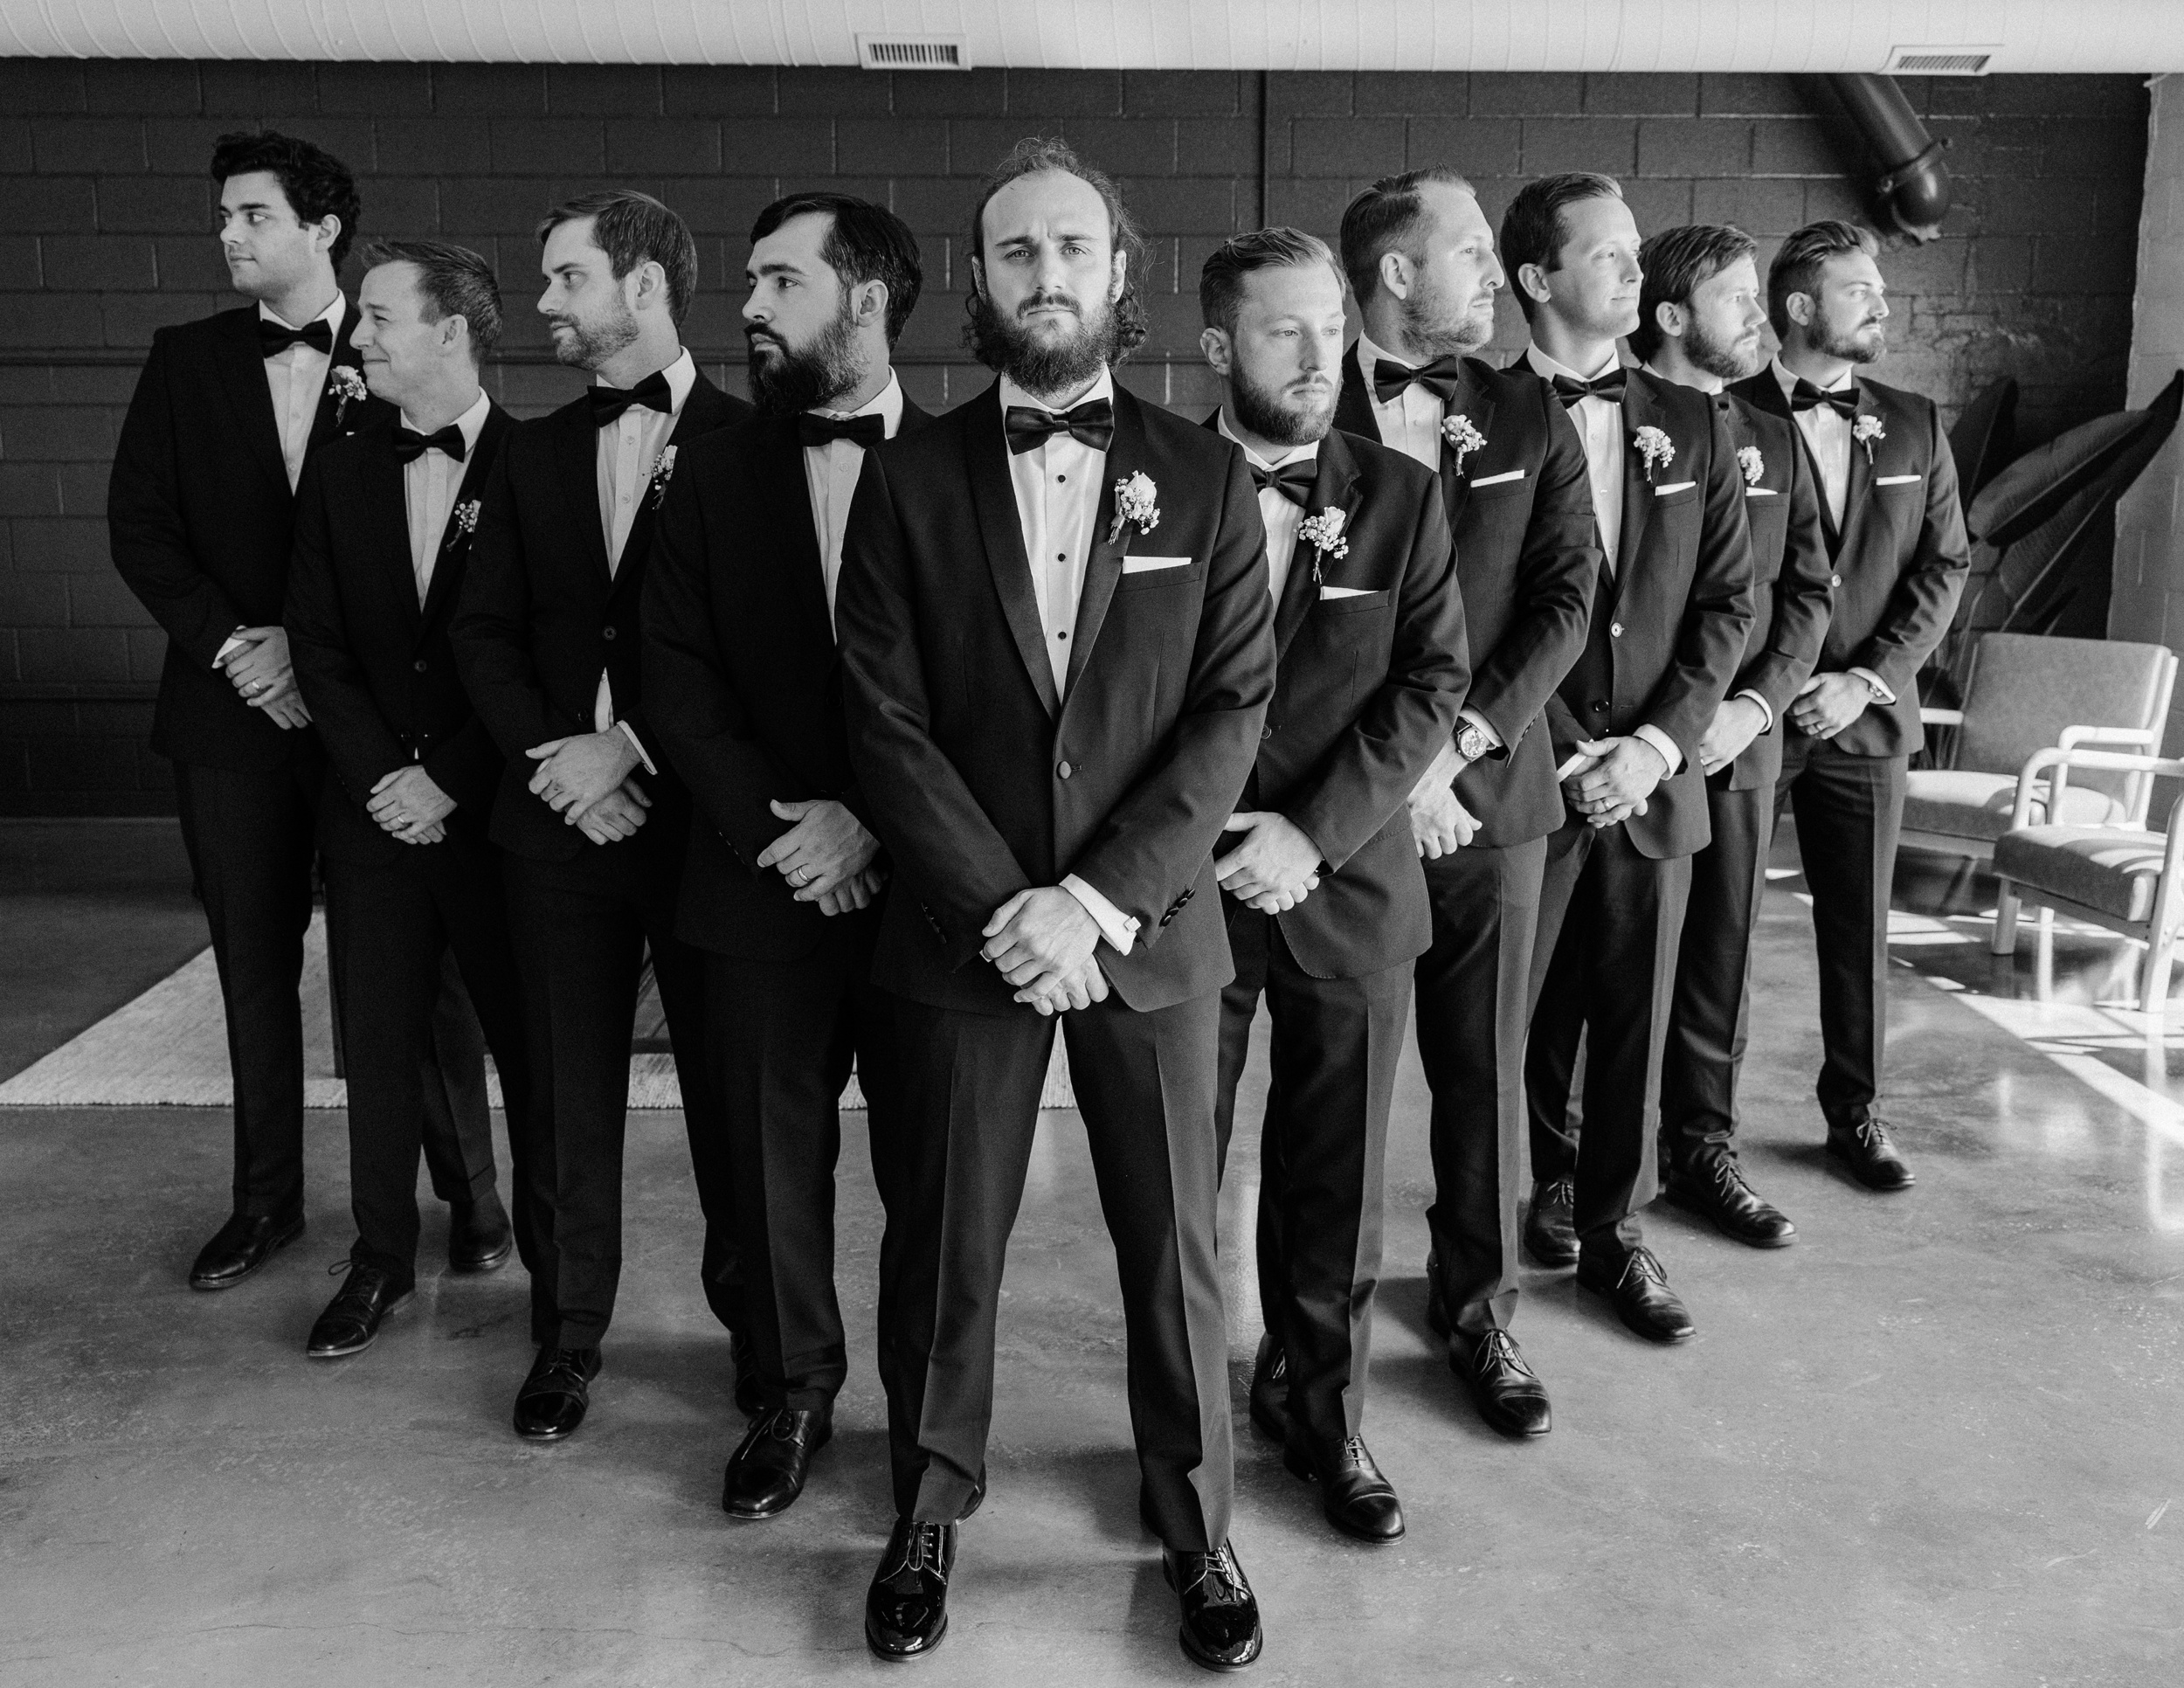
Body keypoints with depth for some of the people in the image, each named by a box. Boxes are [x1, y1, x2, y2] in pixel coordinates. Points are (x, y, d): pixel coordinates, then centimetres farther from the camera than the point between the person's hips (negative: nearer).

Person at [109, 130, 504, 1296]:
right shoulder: (185, 361, 9)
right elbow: (139, 525, 5)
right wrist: (233, 647, -8)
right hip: (231, 711, 3)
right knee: (254, 965, 10)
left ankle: (468, 1190, 14)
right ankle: (267, 1199, 23)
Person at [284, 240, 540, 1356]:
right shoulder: (338, 475, 10)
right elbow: (318, 646, 7)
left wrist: (452, 784, -11)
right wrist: (379, 778, -6)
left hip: (497, 810, -4)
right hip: (374, 810, 4)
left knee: (531, 1043, 5)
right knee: (378, 1042, 10)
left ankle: (553, 1262, 20)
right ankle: (382, 1263, 24)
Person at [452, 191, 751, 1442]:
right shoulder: (535, 454, 13)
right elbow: (487, 630, 10)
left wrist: (633, 748, -14)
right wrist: (551, 754, -6)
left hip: (701, 815, -4)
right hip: (562, 820, 4)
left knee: (727, 1087, 6)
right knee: (571, 1093, 9)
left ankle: (749, 1309, 26)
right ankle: (570, 1331, 24)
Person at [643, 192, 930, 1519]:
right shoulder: (715, 474, 9)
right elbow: (679, 672, 3)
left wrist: (874, 823, -14)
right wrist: (775, 823, -10)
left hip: (921, 879, -2)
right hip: (765, 882, 2)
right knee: (776, 1157, 10)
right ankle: (795, 1391, 30)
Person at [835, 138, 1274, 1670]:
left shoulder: (1207, 478, 2)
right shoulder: (911, 477, 2)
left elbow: (1233, 711, -4)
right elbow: (888, 720, -4)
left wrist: (1099, 898, -14)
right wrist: (1004, 908, -13)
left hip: (1151, 924, 0)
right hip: (962, 926, 0)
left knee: (1175, 1240, 9)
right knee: (944, 1238, 10)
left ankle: (1197, 1525, 28)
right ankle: (930, 1512, 31)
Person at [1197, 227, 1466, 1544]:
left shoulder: (1400, 496, 4)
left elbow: (1434, 683, -3)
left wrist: (1313, 830, -14)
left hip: (1350, 882, 2)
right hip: (1183, 887, -1)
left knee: (1337, 1184, 12)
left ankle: (1324, 1411, 32)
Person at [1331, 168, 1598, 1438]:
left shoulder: (1529, 417, 9)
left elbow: (1568, 594, 3)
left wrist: (1461, 738, -10)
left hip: (1490, 790, 3)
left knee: (1486, 1062, 9)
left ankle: (1480, 1305, 26)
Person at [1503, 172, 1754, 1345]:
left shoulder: (1690, 426, 9)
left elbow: (1725, 602, 6)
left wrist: (1658, 742, -6)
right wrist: (1570, 753, -10)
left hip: (1654, 778, 3)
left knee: (1634, 1020, 10)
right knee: (1519, 1017, 7)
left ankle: (1613, 1231, 25)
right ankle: (1549, 1183, 31)